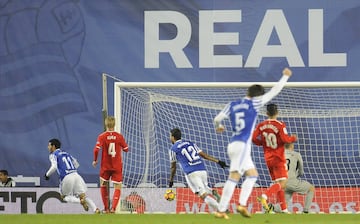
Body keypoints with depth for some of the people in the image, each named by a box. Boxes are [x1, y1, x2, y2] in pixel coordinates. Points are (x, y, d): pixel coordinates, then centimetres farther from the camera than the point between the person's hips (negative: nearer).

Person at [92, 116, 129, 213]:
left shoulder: (102, 136, -8)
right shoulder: (119, 136, -6)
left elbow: (96, 149, -16)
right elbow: (126, 149, 2)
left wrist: (95, 160, -1)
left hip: (105, 166, 0)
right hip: (117, 166, 0)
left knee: (103, 185, 20)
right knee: (118, 187, 1)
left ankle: (106, 208, 20)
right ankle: (113, 207, -18)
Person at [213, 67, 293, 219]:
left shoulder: (232, 105, 12)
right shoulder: (253, 103, -2)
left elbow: (217, 119, 12)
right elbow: (274, 92, 3)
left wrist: (218, 126, 36)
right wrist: (285, 76, 15)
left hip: (233, 144, 7)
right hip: (242, 145, -7)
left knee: (253, 175, 12)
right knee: (234, 177, -11)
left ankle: (242, 205, 0)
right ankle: (221, 210, -17)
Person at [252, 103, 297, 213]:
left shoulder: (261, 125, 1)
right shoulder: (280, 125, -13)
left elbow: (254, 139, -4)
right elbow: (285, 139, -19)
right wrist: (293, 138, 1)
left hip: (268, 158, 6)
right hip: (278, 158, -6)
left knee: (277, 182, 13)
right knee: (282, 183, -8)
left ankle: (284, 209, 12)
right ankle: (264, 196, -31)